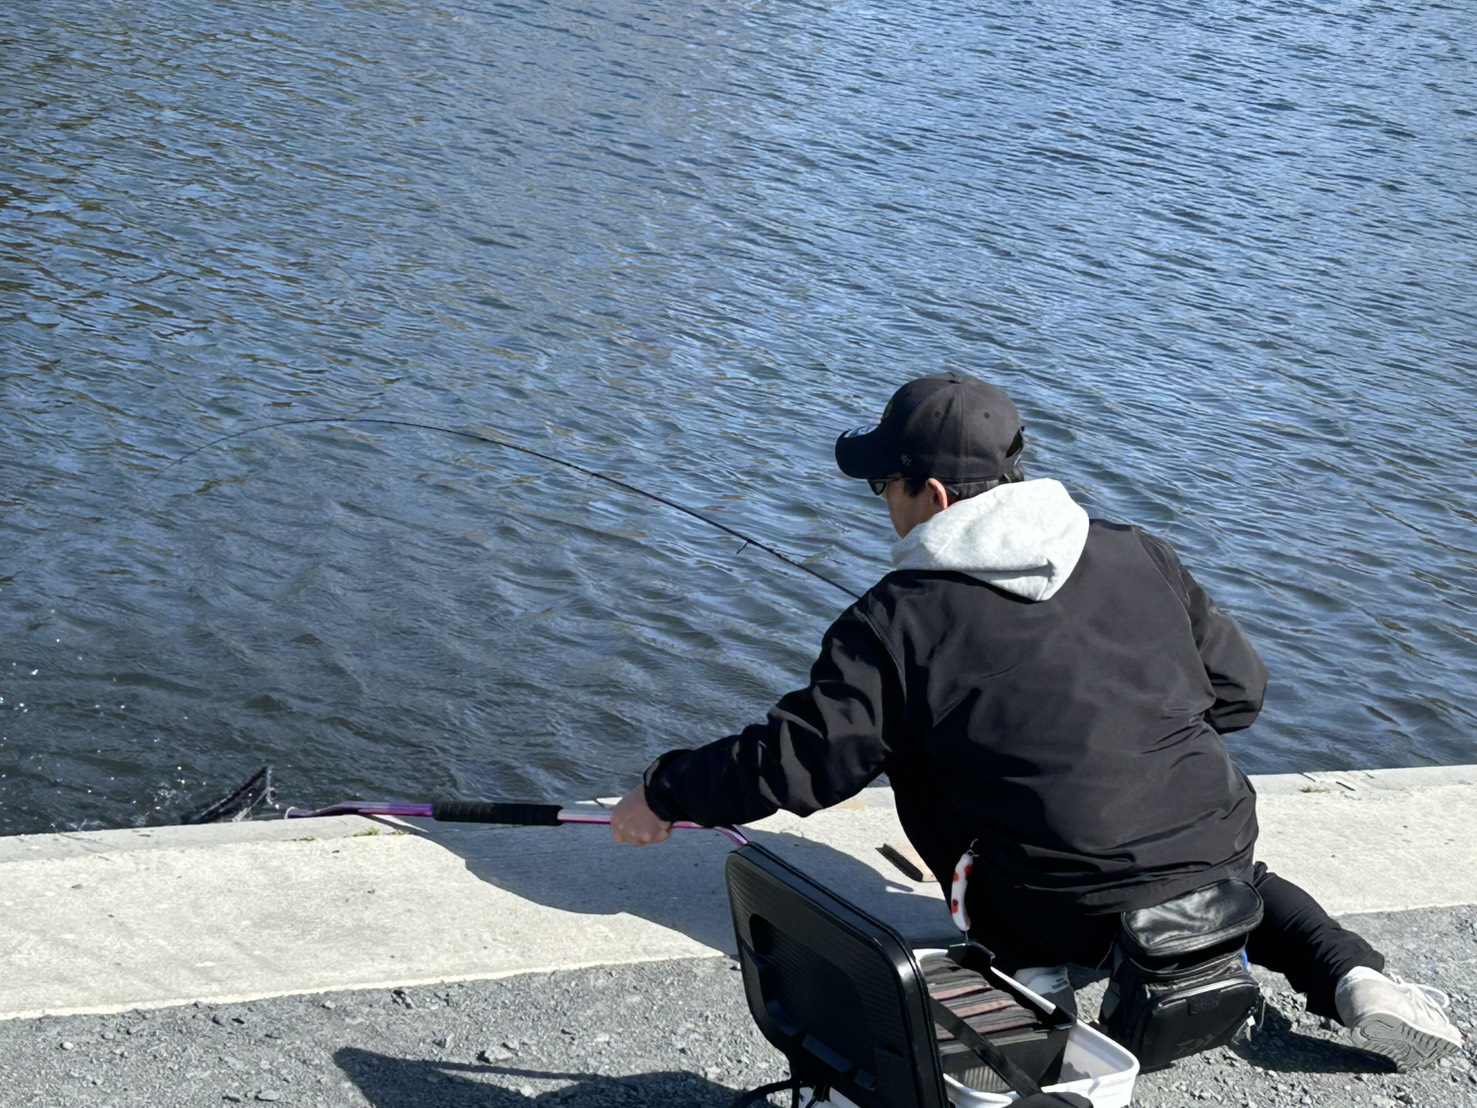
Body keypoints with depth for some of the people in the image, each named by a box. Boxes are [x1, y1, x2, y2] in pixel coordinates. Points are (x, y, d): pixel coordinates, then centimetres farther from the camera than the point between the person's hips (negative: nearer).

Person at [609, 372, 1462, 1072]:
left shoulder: (900, 621, -11)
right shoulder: (1139, 556, 3)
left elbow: (797, 760, -9)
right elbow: (1242, 692, 8)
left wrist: (665, 795, 6)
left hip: (1070, 919, -4)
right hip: (1217, 868, 5)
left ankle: (1039, 979, 2)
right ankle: (1350, 975, 12)